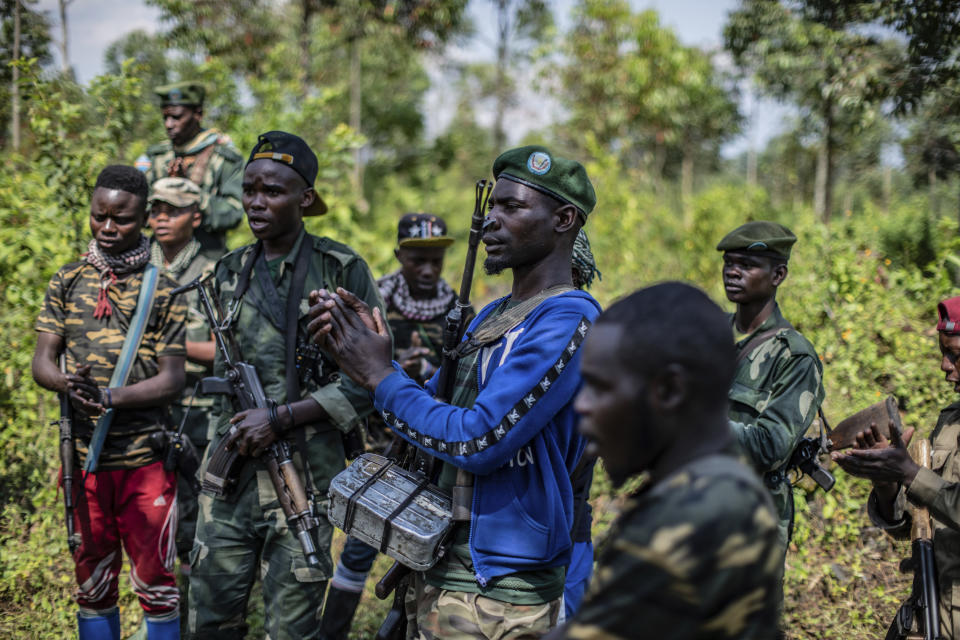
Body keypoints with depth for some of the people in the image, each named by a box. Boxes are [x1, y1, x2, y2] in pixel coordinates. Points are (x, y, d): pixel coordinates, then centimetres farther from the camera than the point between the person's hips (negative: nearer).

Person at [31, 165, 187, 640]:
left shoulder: (164, 289, -1)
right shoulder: (67, 283, 9)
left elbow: (172, 379, -6)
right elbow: (42, 362, 4)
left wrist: (109, 396, -21)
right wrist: (70, 384, -20)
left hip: (146, 457, -3)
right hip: (84, 455, 3)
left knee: (155, 579, 0)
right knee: (92, 579, 11)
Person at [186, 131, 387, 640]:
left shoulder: (342, 270, -5)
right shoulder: (230, 272, 11)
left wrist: (280, 419, -13)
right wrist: (231, 420, 7)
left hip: (306, 469, -4)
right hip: (229, 467, 5)